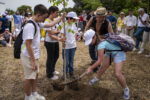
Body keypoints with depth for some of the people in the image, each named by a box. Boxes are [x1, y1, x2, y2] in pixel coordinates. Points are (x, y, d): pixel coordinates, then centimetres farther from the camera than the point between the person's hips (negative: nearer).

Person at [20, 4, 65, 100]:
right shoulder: (30, 26, -24)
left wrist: (61, 18, 22)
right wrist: (33, 61, -23)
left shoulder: (38, 24, 4)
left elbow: (50, 25, 21)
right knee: (29, 77, 6)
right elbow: (28, 45, -25)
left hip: (35, 55, 9)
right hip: (29, 57, -9)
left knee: (35, 75, 19)